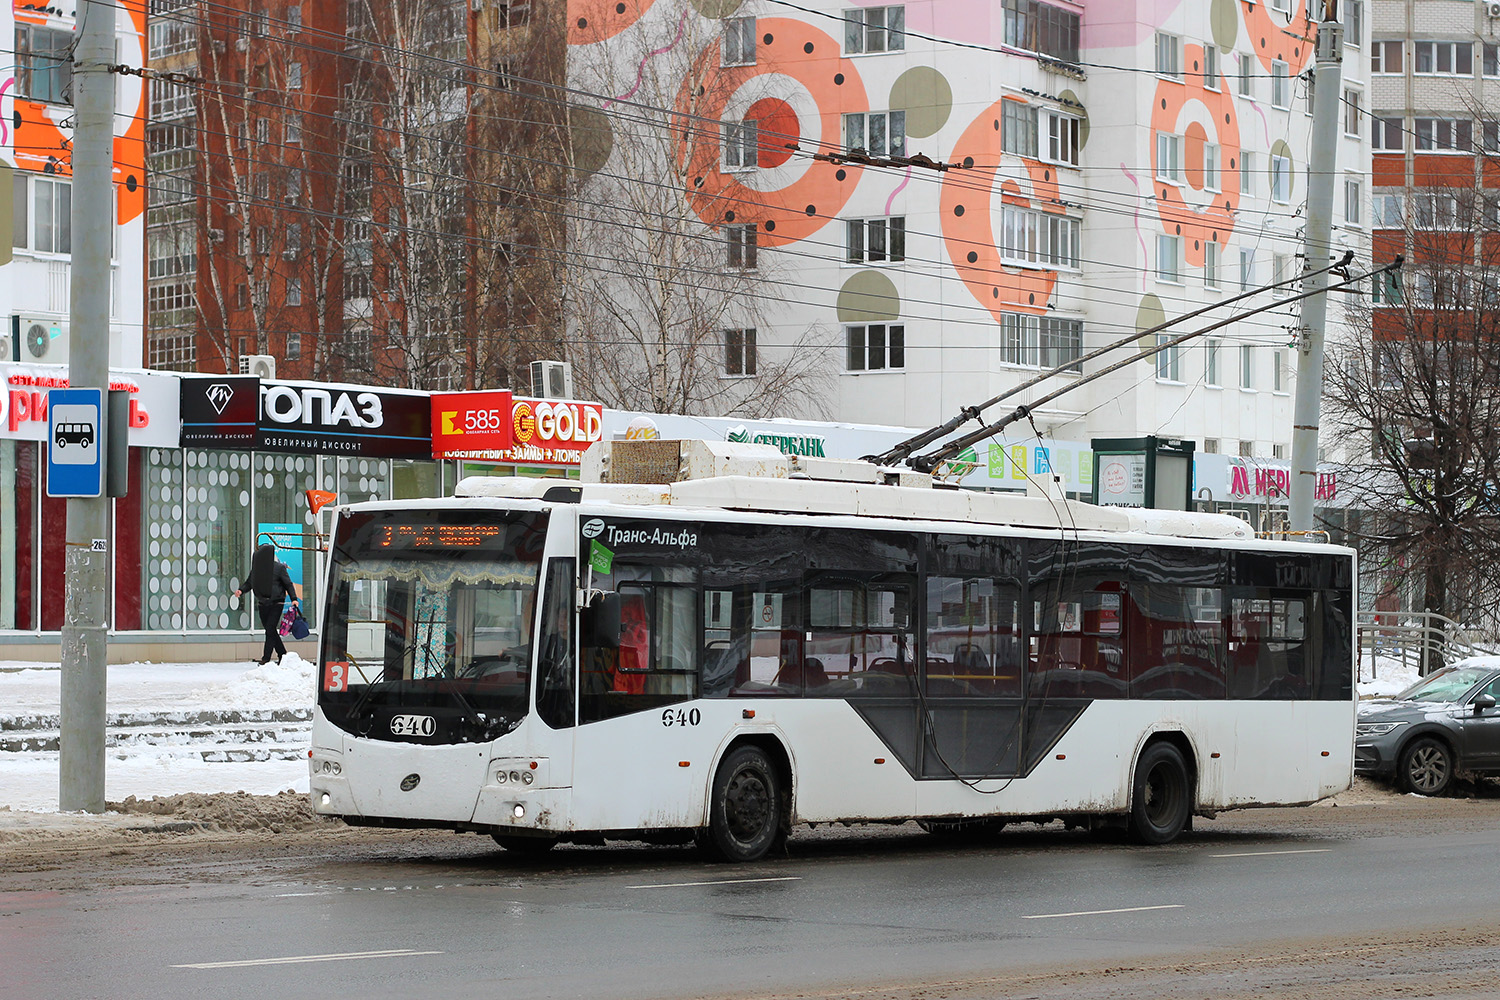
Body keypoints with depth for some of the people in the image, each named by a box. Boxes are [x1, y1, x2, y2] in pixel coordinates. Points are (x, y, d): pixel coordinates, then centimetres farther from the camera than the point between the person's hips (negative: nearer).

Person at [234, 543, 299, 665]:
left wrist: (294, 599, -12)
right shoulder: (256, 567, 6)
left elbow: (288, 584, -2)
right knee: (270, 631, 8)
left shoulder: (279, 567, -6)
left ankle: (266, 658, -11)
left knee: (270, 630, -13)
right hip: (262, 604, 5)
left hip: (276, 604, -5)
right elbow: (249, 583, 11)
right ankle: (282, 655, 21)